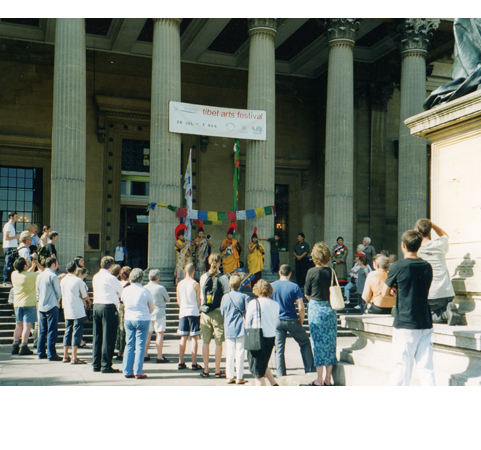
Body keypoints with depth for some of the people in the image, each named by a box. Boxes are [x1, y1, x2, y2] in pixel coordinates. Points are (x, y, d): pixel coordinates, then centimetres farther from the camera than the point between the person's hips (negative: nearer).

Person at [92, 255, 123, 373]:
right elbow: (121, 292, 0)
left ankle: (96, 364, 19)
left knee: (97, 336, 12)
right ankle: (106, 365, -2)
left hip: (96, 306, 8)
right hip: (109, 307, -8)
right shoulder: (111, 278, -11)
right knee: (108, 337, -3)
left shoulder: (95, 277, 12)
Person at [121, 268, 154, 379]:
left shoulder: (125, 291, 1)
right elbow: (151, 308, -2)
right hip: (143, 320, -4)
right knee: (140, 346, 1)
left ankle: (127, 371, 12)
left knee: (129, 345, 11)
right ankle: (138, 372, 2)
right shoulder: (145, 291, -9)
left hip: (128, 319, 4)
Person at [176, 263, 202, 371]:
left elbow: (178, 301, 11)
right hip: (194, 312, -4)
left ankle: (181, 363, 12)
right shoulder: (195, 284, -9)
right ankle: (194, 364, 1)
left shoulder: (180, 284, 4)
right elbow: (199, 301, -4)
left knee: (183, 338, 10)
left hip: (183, 312, 4)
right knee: (194, 338, 0)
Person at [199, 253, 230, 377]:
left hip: (205, 313, 3)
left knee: (205, 342, 9)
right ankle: (217, 371, 7)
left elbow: (201, 297, 9)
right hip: (218, 312, -3)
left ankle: (206, 370, 14)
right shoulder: (223, 278, -6)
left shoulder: (203, 277, 4)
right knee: (218, 343, 3)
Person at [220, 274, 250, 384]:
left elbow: (222, 313, 9)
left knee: (229, 354, 9)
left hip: (228, 329, 3)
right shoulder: (244, 297, -7)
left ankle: (230, 377, 13)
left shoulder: (225, 297, 2)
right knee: (240, 353, 1)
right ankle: (239, 377, 5)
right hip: (241, 329, -3)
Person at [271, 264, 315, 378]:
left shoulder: (272, 286, -1)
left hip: (277, 321, 2)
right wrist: (301, 322, 3)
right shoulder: (294, 287, -8)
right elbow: (301, 308, -11)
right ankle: (310, 370, 17)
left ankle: (281, 377, 8)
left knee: (279, 349, 8)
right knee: (305, 343, 16)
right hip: (291, 321, -2)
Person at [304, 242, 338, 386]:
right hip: (330, 309, 4)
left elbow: (307, 294, -1)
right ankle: (328, 378, 15)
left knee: (318, 343, 2)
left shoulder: (311, 272, -9)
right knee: (330, 343, 9)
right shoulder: (331, 272, 0)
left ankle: (319, 379, 5)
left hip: (316, 309, -4)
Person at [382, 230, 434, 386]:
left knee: (403, 366, 2)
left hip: (405, 325, -4)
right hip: (426, 324, 5)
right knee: (426, 367, 6)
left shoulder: (398, 267, -10)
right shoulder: (427, 267, 6)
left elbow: (385, 292, 0)